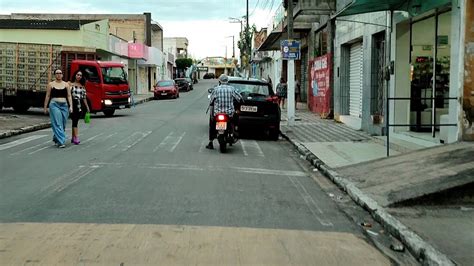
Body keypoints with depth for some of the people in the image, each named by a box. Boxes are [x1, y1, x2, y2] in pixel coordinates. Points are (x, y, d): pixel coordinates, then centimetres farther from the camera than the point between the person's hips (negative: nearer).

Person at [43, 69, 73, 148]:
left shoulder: (66, 84, 9)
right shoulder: (51, 84, 4)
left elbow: (69, 96, 6)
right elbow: (47, 96, 6)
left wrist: (71, 106, -4)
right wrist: (45, 107, 4)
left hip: (64, 105, 3)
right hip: (54, 105, -3)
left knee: (63, 124, 7)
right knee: (57, 124, -9)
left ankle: (56, 138, 28)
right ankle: (61, 141, -11)